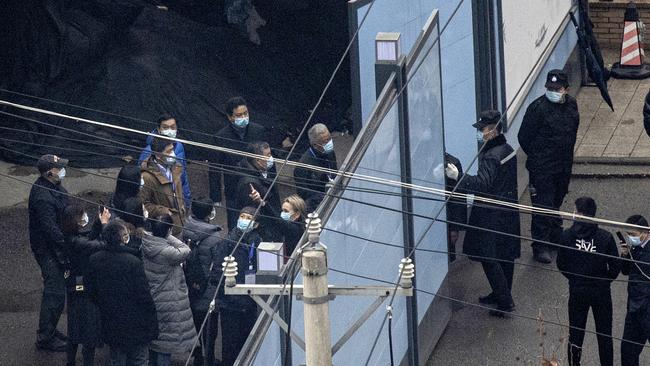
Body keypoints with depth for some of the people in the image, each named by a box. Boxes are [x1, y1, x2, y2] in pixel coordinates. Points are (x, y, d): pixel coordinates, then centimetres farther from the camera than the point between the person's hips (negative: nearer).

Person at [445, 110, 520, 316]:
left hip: (492, 215, -10)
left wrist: (458, 177, -28)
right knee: (506, 255, 18)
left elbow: (482, 184, -31)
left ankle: (504, 300, -1)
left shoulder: (491, 156, -24)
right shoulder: (508, 150, 6)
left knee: (489, 257, -1)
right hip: (508, 212, 10)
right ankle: (502, 294, 30)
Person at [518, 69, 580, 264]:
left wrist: (567, 156, 16)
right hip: (542, 168, -6)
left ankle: (556, 236, 36)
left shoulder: (571, 104, 3)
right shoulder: (538, 107, -18)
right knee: (543, 206, -6)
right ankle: (540, 246, 0)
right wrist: (537, 157, -2)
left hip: (564, 165, 6)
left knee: (557, 201, 21)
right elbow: (524, 138, -11)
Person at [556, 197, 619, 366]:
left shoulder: (567, 235, -13)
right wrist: (605, 280, 10)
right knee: (604, 334, 13)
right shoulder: (606, 237, -16)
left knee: (576, 333, 14)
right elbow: (615, 267, -10)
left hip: (577, 291, 1)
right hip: (601, 292, -1)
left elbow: (561, 265, -4)